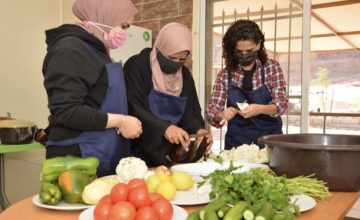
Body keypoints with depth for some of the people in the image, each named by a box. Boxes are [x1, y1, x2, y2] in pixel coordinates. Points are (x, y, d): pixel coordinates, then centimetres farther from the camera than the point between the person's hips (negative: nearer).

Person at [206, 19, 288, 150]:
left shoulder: (272, 67, 0)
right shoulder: (224, 75, 0)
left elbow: (281, 104, -7)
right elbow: (211, 113, 1)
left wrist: (260, 109, -26)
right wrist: (222, 115, -21)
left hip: (269, 141, 0)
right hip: (236, 143, 0)